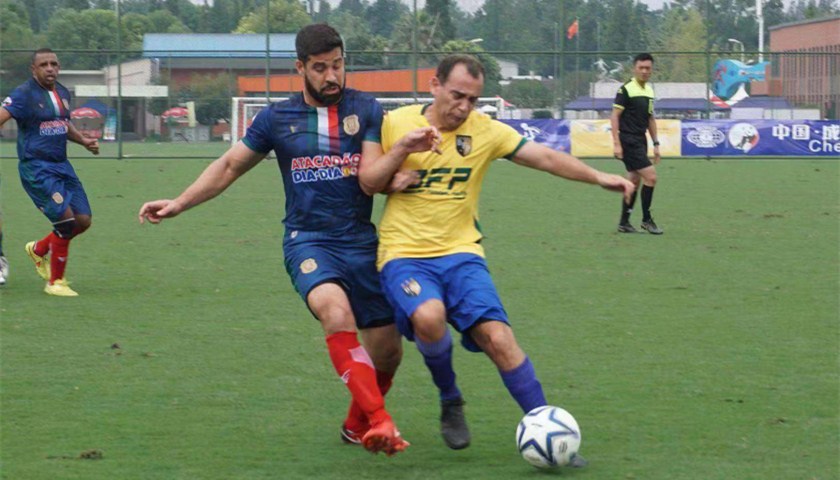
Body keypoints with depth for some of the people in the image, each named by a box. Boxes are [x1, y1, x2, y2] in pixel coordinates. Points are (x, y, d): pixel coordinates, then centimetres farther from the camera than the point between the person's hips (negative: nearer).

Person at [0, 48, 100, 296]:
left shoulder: (62, 93, 12)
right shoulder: (24, 94, -10)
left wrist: (84, 141, 15)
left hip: (62, 166, 8)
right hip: (36, 169, -8)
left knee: (83, 220, 2)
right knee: (66, 218, -17)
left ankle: (38, 249, 28)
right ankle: (55, 282, -1)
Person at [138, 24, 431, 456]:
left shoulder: (366, 110, 5)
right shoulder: (277, 118, 7)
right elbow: (230, 166, 18)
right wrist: (179, 203, 11)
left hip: (361, 242, 2)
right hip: (307, 239, -2)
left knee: (387, 352, 3)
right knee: (335, 309, -34)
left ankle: (358, 425, 34)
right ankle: (380, 421, -38)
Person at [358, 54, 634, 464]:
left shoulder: (484, 130, 3)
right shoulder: (396, 123, 2)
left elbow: (545, 157, 1)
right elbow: (367, 182, 3)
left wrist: (598, 177, -11)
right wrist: (401, 151, -13)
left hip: (460, 253, 2)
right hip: (404, 256, -2)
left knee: (497, 335, -17)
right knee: (428, 316, -32)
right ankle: (450, 401, -3)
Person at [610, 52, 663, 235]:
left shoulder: (649, 90, 12)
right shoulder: (626, 89, -11)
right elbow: (614, 116, -13)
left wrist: (656, 144, 18)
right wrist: (616, 143, -19)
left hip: (640, 141, 8)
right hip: (629, 141, -8)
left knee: (634, 181, 10)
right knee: (650, 177, -12)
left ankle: (624, 223, 17)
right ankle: (646, 219, -1)